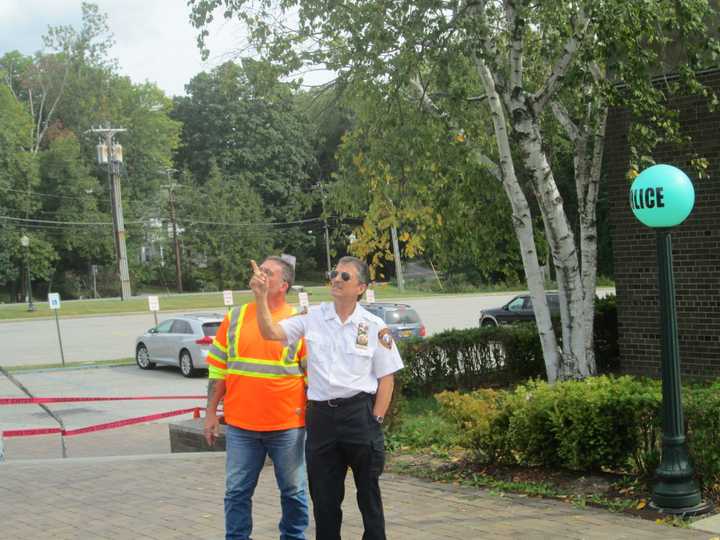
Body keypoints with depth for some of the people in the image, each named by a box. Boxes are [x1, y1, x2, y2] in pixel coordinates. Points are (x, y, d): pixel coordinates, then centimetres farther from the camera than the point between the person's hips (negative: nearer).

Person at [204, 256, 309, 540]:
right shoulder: (235, 317, 6)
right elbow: (218, 369, 9)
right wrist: (211, 412, 6)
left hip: (287, 426, -2)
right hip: (240, 424, 2)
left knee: (294, 491, 10)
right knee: (237, 491, 8)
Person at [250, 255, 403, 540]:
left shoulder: (374, 326, -3)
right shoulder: (313, 317, 3)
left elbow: (386, 377, 0)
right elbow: (271, 332, -5)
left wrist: (376, 420, -5)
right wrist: (261, 297, -18)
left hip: (359, 412, -2)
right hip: (320, 415, 2)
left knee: (368, 491, 10)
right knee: (323, 495, 12)